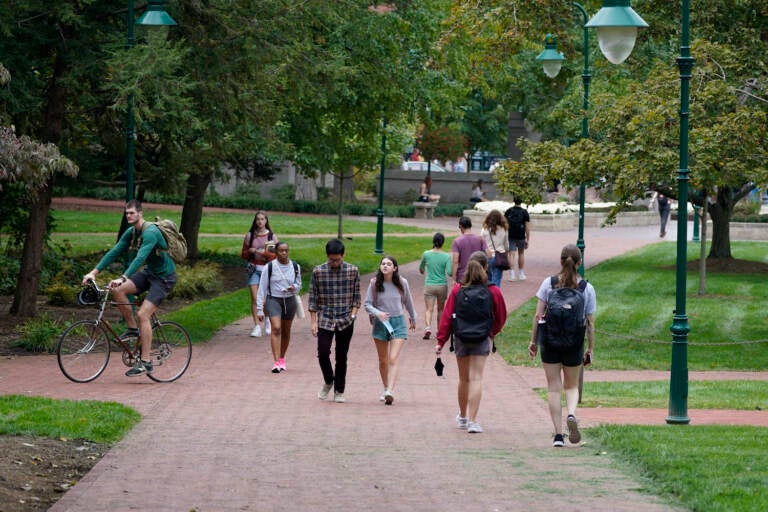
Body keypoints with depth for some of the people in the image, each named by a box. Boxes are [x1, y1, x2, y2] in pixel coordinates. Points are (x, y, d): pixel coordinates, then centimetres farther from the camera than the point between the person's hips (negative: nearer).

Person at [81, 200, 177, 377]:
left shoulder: (151, 232, -25)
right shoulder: (131, 232, 2)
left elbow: (140, 258, -37)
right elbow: (114, 252, 0)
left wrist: (122, 278, -47)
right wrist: (94, 272, -9)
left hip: (164, 277, -8)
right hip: (149, 272, 8)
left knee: (143, 314, -19)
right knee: (117, 290, -13)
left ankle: (146, 362, -14)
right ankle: (132, 329, 2)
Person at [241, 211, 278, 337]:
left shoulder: (272, 236, 2)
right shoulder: (249, 235, 7)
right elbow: (243, 254, 11)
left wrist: (264, 253, -17)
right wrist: (250, 251, -10)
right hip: (253, 269, 1)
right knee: (254, 298, -9)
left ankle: (267, 320, 30)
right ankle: (256, 326, -6)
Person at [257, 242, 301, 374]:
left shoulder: (295, 267, 2)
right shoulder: (270, 267, -7)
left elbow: (299, 284, 15)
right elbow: (262, 288, -4)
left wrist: (294, 288, -12)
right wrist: (259, 309, -6)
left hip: (290, 301, 3)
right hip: (273, 300, -3)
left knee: (286, 332, 11)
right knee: (276, 328, -18)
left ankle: (282, 359, 30)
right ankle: (277, 362, -24)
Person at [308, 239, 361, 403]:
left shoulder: (352, 271, 0)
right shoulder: (318, 271, -1)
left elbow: (356, 296, 7)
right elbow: (313, 298, 2)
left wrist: (353, 314, -6)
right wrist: (313, 321, -1)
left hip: (345, 321, 0)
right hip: (325, 320, 0)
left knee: (342, 357, 4)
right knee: (323, 352, -10)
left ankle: (339, 391, 15)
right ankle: (328, 381, 17)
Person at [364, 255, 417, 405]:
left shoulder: (402, 283, -4)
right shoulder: (374, 283, -5)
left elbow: (408, 302, 12)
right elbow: (367, 304, -1)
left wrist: (413, 318, 26)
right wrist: (377, 313, -21)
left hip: (398, 322, -1)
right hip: (381, 323, 1)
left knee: (393, 359, -13)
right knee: (383, 360, 13)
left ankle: (390, 392, -22)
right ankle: (386, 389, 31)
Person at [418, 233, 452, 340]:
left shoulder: (426, 254, -4)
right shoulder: (446, 256, -8)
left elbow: (421, 269, 12)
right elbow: (449, 272, -15)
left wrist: (423, 271, 35)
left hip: (429, 286, 0)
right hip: (442, 286, 0)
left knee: (429, 309, -3)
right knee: (440, 309, 17)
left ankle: (427, 327, -25)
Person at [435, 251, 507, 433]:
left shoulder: (457, 290, -6)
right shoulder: (493, 291, -7)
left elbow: (447, 316, -6)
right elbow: (501, 317, 4)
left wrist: (441, 341, -1)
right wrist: (492, 333, 22)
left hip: (460, 337, 2)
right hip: (482, 338, -2)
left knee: (464, 378, 16)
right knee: (476, 378, -3)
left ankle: (462, 417, 31)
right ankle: (472, 421, -11)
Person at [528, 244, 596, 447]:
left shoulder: (548, 284, -5)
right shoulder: (587, 289, -3)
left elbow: (538, 315, -5)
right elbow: (590, 323, 0)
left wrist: (533, 341, 4)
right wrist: (590, 348, 9)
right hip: (574, 344, 1)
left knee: (554, 388, 7)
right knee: (571, 386, 18)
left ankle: (558, 434, 5)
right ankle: (571, 414, -12)